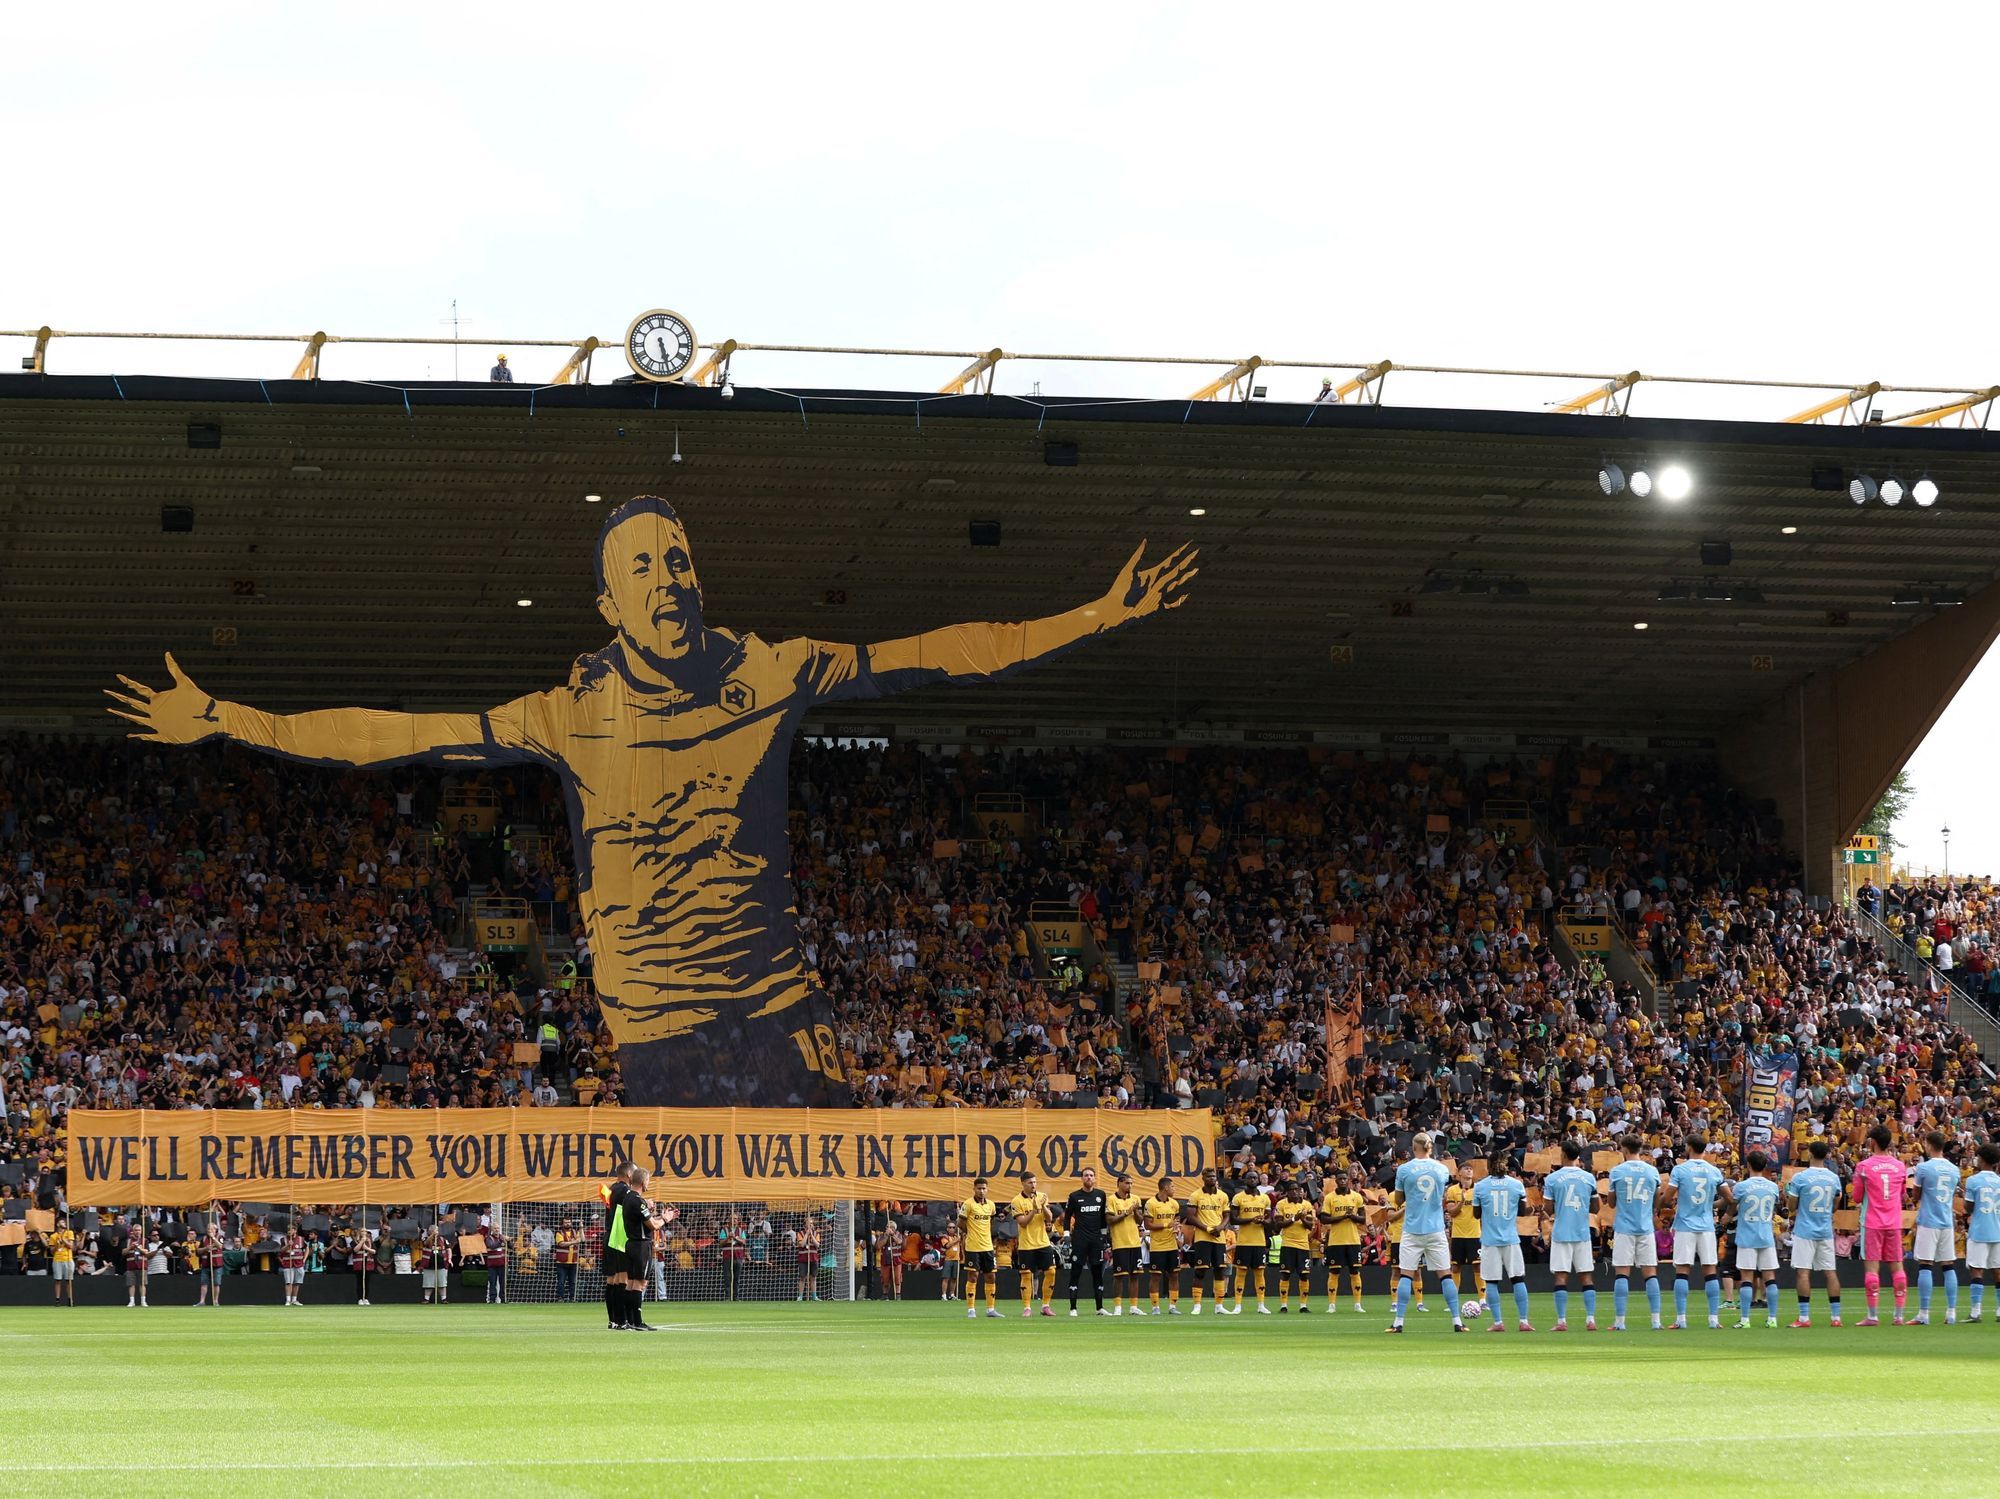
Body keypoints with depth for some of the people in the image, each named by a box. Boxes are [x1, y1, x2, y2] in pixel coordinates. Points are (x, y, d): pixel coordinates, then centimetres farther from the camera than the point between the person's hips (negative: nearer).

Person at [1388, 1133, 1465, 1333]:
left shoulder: (1404, 1170, -4)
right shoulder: (1441, 1169, 2)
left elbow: (1399, 1200, 5)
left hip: (1412, 1229, -1)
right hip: (1436, 1229, 1)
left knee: (1405, 1275, 1)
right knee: (1446, 1275, 5)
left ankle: (1398, 1322, -3)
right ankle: (1457, 1321, 3)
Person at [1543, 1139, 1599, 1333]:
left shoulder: (1552, 1179, -4)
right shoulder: (1589, 1178, 3)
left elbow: (1549, 1210, -2)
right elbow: (1594, 1209, 8)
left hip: (1561, 1233, -2)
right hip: (1583, 1233, 2)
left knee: (1561, 1277, -1)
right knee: (1587, 1276, 5)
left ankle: (1562, 1321, -6)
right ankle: (1590, 1320, -1)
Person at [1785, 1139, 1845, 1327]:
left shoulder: (1800, 1178, -10)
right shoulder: (1834, 1178, 3)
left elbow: (1792, 1205, -4)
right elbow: (1835, 1205, 13)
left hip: (1805, 1230, -4)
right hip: (1826, 1231, 4)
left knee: (1804, 1272, -3)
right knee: (1830, 1272, 5)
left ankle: (1804, 1317, -7)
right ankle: (1836, 1316, 4)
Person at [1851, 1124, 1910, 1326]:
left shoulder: (1864, 1166, -7)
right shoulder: (1900, 1166, 5)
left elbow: (1857, 1197, 0)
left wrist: (1854, 1192, 20)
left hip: (1872, 1223, -4)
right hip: (1894, 1223, 4)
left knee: (1871, 1267, -3)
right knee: (1897, 1267, 6)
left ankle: (1873, 1316, -6)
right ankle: (1899, 1315, 6)